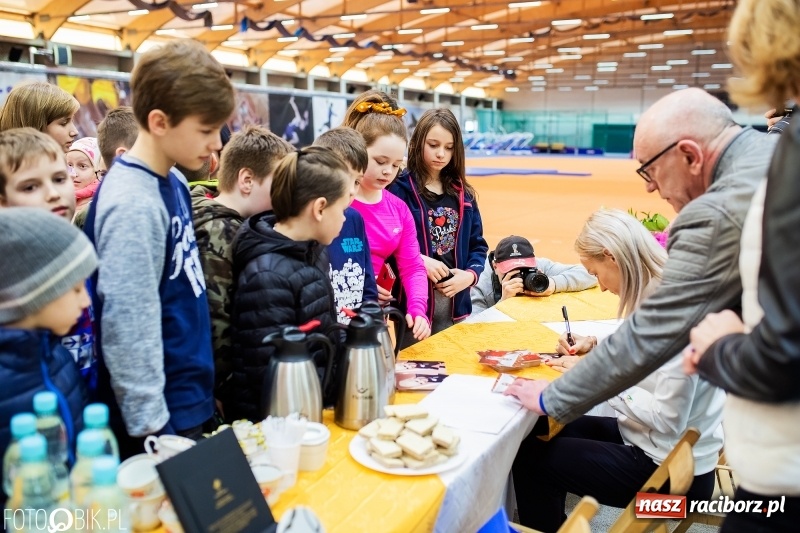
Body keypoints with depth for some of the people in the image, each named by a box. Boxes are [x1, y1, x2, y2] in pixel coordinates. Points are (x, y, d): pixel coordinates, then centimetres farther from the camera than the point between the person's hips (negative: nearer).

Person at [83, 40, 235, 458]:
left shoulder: (173, 184, 2)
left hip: (189, 404, 9)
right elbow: (128, 331, -23)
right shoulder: (133, 204, -24)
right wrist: (152, 430, -17)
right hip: (161, 419, -8)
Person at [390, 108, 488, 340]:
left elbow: (478, 244, 10)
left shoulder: (463, 193, 9)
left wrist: (470, 274, -6)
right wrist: (420, 260, -23)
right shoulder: (400, 188, -8)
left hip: (456, 301, 5)